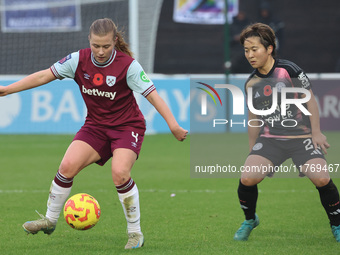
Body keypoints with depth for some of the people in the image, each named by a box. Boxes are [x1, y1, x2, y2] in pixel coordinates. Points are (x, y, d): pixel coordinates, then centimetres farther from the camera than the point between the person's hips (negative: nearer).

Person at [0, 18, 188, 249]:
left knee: (120, 173, -26)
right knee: (68, 165, -14)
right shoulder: (79, 60, -9)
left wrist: (173, 125, -29)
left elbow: (152, 94, -20)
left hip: (127, 126, -4)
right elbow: (44, 76, -4)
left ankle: (135, 232, -8)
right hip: (96, 125, 4)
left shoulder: (127, 65, -19)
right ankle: (50, 220, 7)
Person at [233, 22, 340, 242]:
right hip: (270, 139, 3)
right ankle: (250, 220, 11)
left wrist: (316, 132, -6)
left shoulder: (289, 70, -9)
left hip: (302, 137, -3)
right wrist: (252, 150, 18)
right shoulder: (251, 83, 5)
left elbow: (310, 99, -3)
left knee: (322, 178, -21)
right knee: (247, 178, -17)